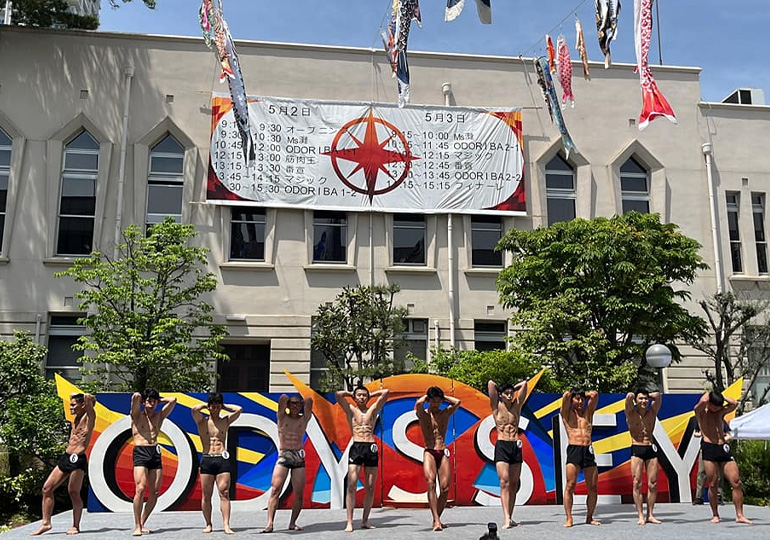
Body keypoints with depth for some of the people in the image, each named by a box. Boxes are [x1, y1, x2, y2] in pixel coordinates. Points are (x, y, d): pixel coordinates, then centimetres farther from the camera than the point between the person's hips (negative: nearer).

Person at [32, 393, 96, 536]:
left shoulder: (89, 416, -5)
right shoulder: (76, 417, 17)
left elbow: (90, 400, -20)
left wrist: (88, 399, -1)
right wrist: (74, 396, 19)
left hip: (77, 459, -9)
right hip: (66, 457, 9)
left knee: (74, 493, -4)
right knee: (47, 488, 4)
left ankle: (75, 526, 9)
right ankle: (46, 523, 10)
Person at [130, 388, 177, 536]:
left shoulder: (159, 416, 16)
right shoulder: (137, 415, 5)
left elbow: (173, 400, 12)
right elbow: (136, 396, -10)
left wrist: (158, 400, 18)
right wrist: (138, 398, 11)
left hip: (155, 452, 4)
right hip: (140, 452, -4)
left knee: (155, 492, 0)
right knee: (140, 488, -17)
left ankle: (142, 523, 12)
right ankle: (137, 526, -11)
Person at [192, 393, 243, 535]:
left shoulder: (226, 421, 11)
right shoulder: (202, 421, 6)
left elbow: (239, 409, 1)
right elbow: (194, 409, -12)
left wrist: (224, 406, 10)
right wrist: (205, 405, 5)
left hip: (222, 459, 1)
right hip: (207, 460, 0)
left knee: (224, 493, -7)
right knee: (206, 495, 3)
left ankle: (226, 524, -10)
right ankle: (208, 524, 14)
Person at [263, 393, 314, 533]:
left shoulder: (304, 419, 10)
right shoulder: (282, 417, 7)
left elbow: (309, 400, 1)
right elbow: (283, 398, -5)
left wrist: (302, 403, 19)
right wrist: (285, 400, 16)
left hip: (299, 457, 2)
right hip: (283, 455, -2)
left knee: (299, 494, 0)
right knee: (275, 490, -14)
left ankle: (292, 523, 11)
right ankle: (270, 523, -16)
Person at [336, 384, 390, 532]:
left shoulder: (373, 410, 15)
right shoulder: (351, 410, 10)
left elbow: (386, 392, 10)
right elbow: (339, 394, -3)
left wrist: (371, 395, 20)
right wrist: (351, 394, 13)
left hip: (371, 448, 2)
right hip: (356, 447, -2)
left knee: (370, 487, 3)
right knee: (352, 486, -9)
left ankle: (365, 520, 13)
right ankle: (349, 522, -7)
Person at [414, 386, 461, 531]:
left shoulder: (445, 413, 11)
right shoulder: (423, 414, 3)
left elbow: (457, 402, -4)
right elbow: (419, 403, -18)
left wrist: (443, 397, 8)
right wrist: (426, 396, 1)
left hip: (443, 453, 3)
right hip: (429, 452, -3)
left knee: (445, 488, -4)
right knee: (431, 483, -21)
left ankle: (437, 518, 12)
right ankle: (436, 520, -26)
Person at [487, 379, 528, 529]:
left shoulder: (517, 406, 12)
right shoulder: (497, 407, 2)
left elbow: (524, 384, 11)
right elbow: (490, 383, -4)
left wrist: (513, 389, 21)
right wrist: (500, 390, 13)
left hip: (516, 446, 4)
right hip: (502, 446, -4)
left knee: (514, 484, 5)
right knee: (504, 482, -14)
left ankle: (510, 517, 9)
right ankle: (506, 518, -21)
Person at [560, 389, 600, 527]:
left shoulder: (588, 413, 19)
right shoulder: (567, 414, 9)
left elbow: (595, 394, 13)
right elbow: (566, 395, -5)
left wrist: (584, 395, 25)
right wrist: (570, 395, 15)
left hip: (588, 451, 4)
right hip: (574, 450, -4)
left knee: (592, 487, 4)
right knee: (570, 486, -10)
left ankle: (589, 517, 16)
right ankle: (569, 518, -8)